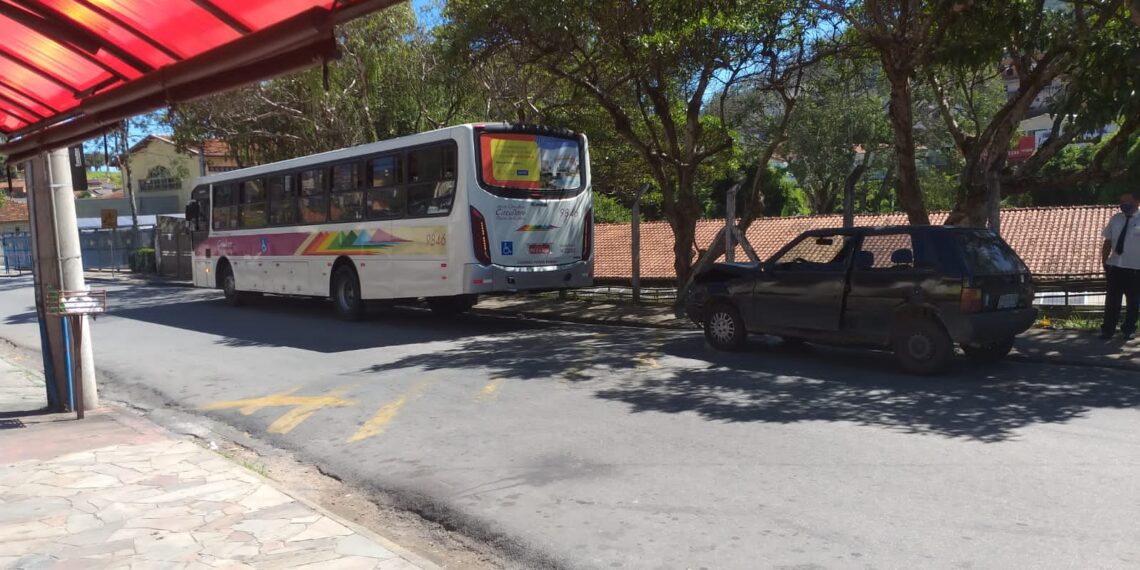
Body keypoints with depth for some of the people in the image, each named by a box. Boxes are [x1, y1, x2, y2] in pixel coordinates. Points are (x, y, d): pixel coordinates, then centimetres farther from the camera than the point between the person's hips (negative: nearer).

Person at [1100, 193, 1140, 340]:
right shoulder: (1115, 219, 6)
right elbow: (1107, 242, 10)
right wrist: (1104, 263, 7)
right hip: (1115, 267, 2)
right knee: (1112, 300, 5)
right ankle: (1108, 330, 12)